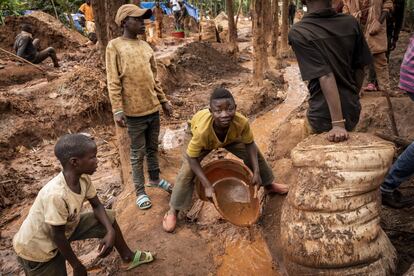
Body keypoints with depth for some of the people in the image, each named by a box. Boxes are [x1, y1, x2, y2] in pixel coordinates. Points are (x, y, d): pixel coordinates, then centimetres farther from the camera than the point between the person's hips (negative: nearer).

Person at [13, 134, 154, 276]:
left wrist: (110, 231, -16)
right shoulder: (56, 194, -38)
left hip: (67, 226, 7)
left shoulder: (83, 178, -16)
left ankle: (128, 257, 25)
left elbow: (97, 206, -1)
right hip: (36, 249, -7)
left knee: (108, 218, 6)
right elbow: (58, 236, -27)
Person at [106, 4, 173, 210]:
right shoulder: (115, 46, -7)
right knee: (138, 153, 5)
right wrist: (117, 110, -17)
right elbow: (113, 82, -11)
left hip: (153, 108, 6)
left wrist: (163, 100, 16)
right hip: (134, 111, -5)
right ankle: (140, 191, 17)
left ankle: (155, 178, 36)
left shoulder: (146, 47, 11)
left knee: (153, 148, 18)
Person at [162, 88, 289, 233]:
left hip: (230, 137, 3)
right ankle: (173, 211, 4)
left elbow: (249, 144, -19)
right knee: (187, 171, -16)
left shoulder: (242, 122, -41)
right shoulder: (202, 130, -48)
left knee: (255, 154, 5)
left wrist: (256, 171, -24)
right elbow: (192, 158, -33)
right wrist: (207, 185, -36)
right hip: (198, 136, -3)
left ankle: (268, 185, 35)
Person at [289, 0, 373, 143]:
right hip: (353, 111, 4)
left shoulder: (297, 33, -18)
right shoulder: (351, 23, -5)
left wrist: (338, 123, -24)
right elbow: (360, 69, 2)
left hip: (323, 116, -4)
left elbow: (325, 76, -24)